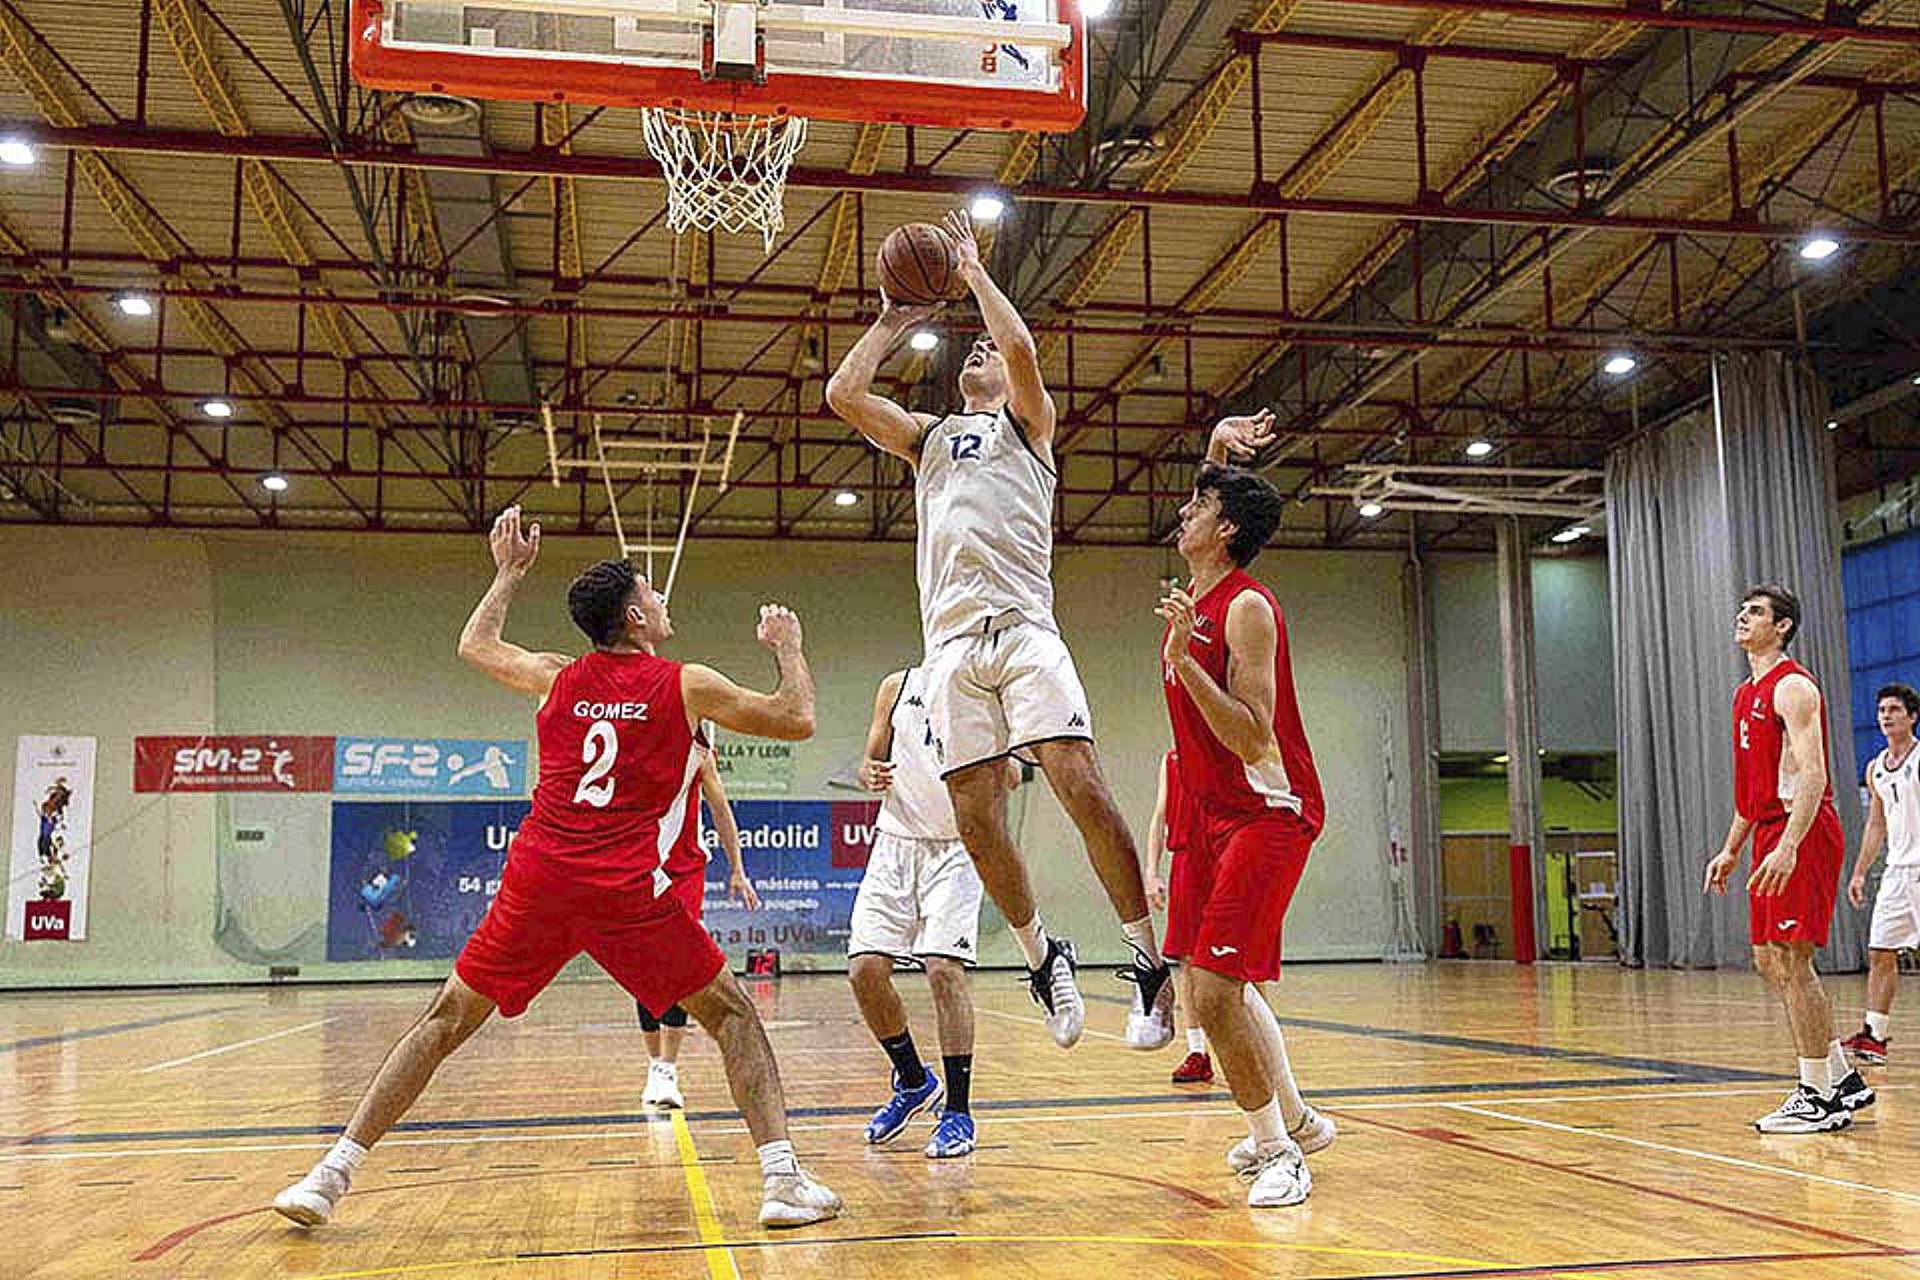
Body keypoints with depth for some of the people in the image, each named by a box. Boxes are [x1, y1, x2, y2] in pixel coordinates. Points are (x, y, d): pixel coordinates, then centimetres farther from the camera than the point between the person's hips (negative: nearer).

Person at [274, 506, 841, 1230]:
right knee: (732, 1013, 11)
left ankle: (332, 1175, 14)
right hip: (627, 891, -3)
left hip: (539, 876, 3)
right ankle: (783, 1182, 0)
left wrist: (510, 572, 45)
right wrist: (787, 646, 27)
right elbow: (798, 721, 11)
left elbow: (474, 645, 34)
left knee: (446, 1020, 16)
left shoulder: (557, 678, 14)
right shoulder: (686, 686, 3)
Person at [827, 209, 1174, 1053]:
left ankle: (1149, 961, -10)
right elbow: (842, 392, 16)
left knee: (1079, 783, -16)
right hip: (950, 641, 4)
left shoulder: (1027, 421, 16)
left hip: (1022, 627, -4)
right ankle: (1041, 957, 16)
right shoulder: (927, 436, 27)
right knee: (974, 816, -1)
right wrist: (893, 320, 23)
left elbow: (1021, 349, -5)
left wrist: (972, 270, 8)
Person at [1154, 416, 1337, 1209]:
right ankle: (1293, 1120, 33)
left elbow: (1253, 737, -24)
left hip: (1268, 812, -10)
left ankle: (1277, 1150, 1)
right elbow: (1217, 506, 30)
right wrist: (1219, 452, 14)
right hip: (1216, 813, 10)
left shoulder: (1246, 608, -16)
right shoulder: (1200, 593, 9)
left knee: (1214, 990, -14)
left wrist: (1182, 659, -30)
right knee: (1220, 984, 17)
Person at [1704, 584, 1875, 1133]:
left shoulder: (1792, 687, -11)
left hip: (1802, 837, -10)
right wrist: (1731, 850, 22)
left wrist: (1788, 845, -29)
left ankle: (1818, 1097, 1)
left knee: (1790, 961, -8)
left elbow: (1811, 774, -21)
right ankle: (1842, 1080, 21)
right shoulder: (1746, 694, 19)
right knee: (1769, 960, 11)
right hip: (1771, 838, 10)